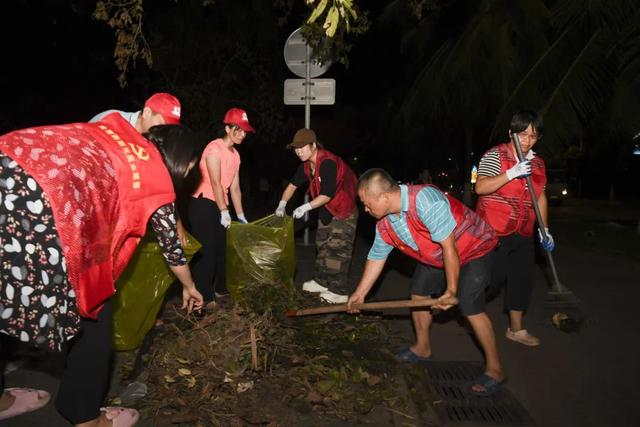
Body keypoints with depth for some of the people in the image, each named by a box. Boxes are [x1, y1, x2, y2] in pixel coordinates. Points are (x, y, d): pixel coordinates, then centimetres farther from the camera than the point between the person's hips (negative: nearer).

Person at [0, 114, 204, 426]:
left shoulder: (118, 129, 27)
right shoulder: (158, 183, 15)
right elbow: (172, 250, 26)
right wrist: (189, 288, 46)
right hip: (40, 205, -8)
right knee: (92, 307, 13)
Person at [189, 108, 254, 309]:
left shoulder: (235, 154, 13)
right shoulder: (215, 148, -13)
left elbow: (234, 187, 14)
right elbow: (215, 183, -18)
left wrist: (240, 214, 13)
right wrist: (224, 211, -18)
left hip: (218, 206, 9)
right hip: (203, 204, -9)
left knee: (221, 249, 14)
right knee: (206, 251, -8)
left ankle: (219, 290, 27)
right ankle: (203, 297, -1)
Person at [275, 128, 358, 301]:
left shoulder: (328, 163, -29)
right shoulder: (307, 165, 0)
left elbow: (327, 194, -31)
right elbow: (293, 184, 9)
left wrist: (306, 207, -32)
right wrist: (282, 204, -2)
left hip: (344, 211, -9)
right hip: (326, 210, 9)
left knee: (337, 250, -9)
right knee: (322, 246, 16)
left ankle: (339, 291, -2)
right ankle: (321, 281, 31)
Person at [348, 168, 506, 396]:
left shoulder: (425, 199, -38)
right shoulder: (384, 224, -11)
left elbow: (449, 245, -34)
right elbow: (376, 258, 2)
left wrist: (451, 291, -26)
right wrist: (360, 293, 8)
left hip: (474, 248, -8)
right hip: (436, 256, 8)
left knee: (470, 306, -17)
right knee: (418, 292, 8)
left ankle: (495, 369, 0)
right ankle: (422, 348, 28)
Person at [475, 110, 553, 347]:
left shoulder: (538, 163, 11)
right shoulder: (495, 155, -10)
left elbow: (540, 196, 18)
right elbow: (480, 187, -22)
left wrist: (545, 230, 15)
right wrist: (511, 173, -29)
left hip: (523, 234, 7)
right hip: (494, 232, -7)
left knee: (522, 279, 11)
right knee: (491, 278, -3)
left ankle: (516, 329, 27)